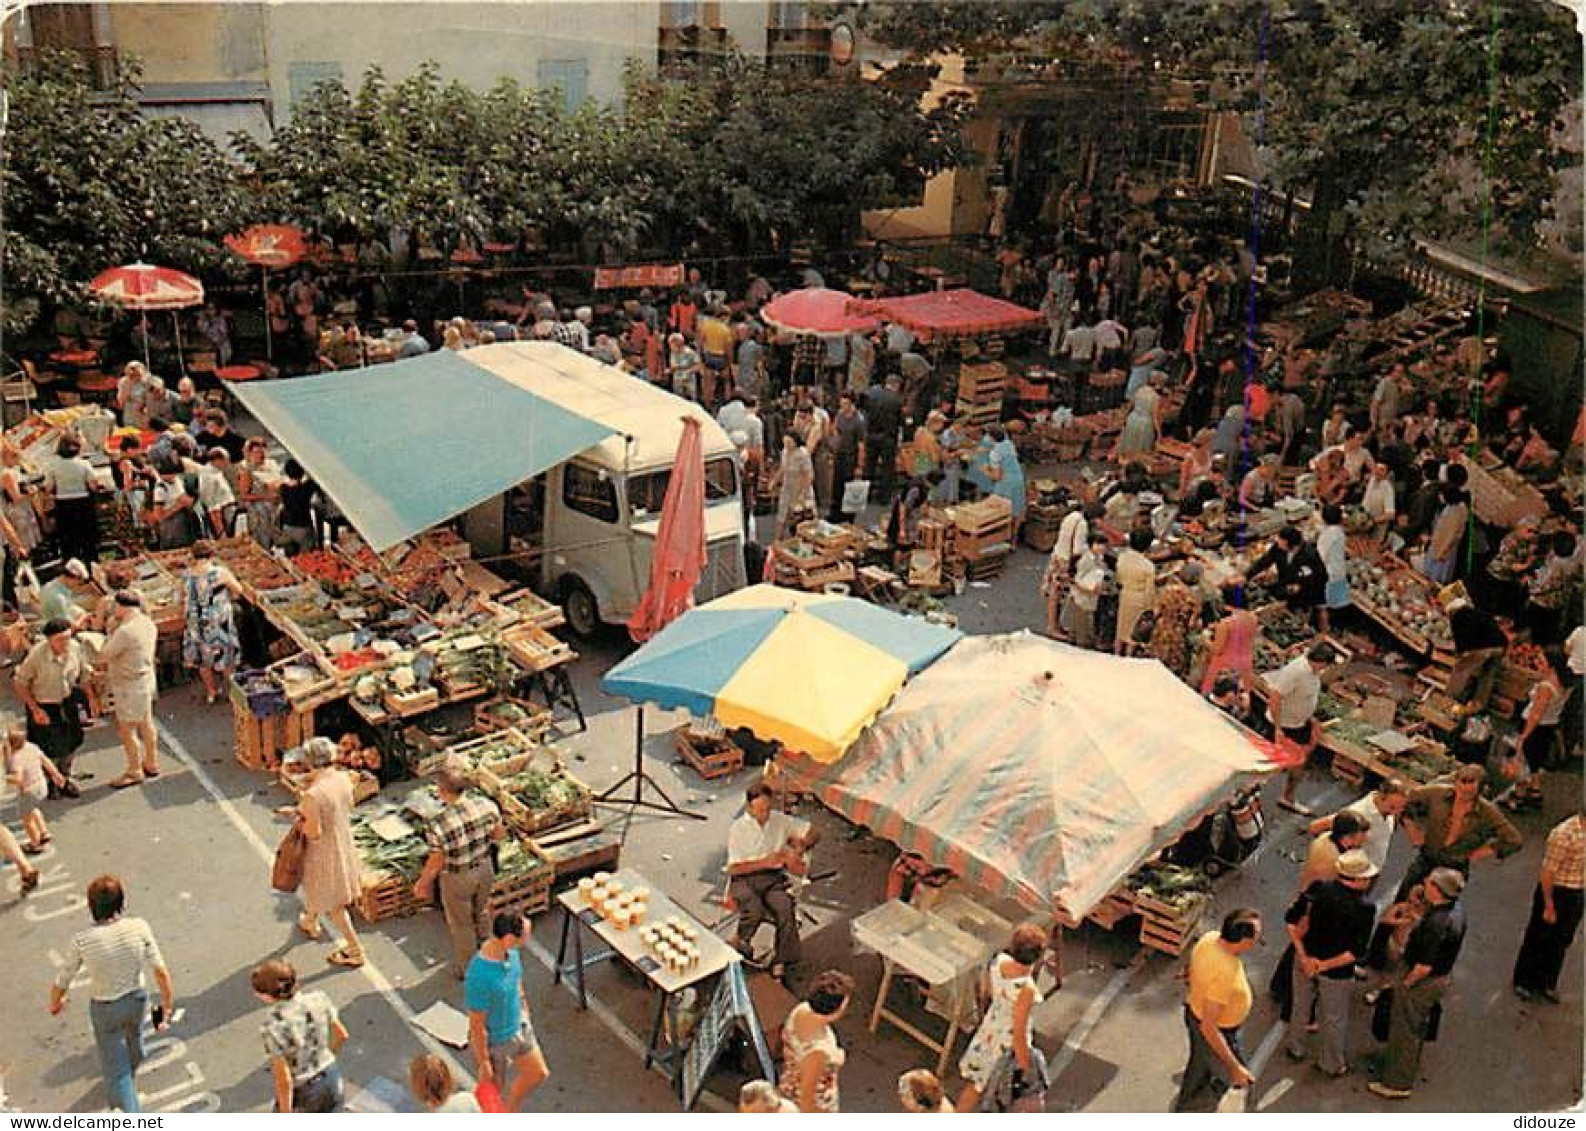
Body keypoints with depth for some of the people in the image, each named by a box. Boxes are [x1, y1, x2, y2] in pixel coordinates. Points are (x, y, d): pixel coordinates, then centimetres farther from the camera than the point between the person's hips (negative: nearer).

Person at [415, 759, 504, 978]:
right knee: (482, 912, 30)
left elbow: (436, 862, -20)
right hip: (485, 868, 4)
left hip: (457, 878, -4)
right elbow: (499, 834, -4)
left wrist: (423, 883, -1)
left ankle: (466, 968, 43)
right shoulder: (487, 805, -21)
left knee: (461, 923, 22)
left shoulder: (439, 825, -34)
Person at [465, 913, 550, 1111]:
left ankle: (508, 1112, 48)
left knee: (539, 1074, 22)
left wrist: (524, 1011, 18)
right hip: (492, 1041, -7)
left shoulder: (510, 951, -17)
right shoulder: (479, 977, -40)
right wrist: (483, 1063, -15)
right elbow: (476, 1025, -26)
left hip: (518, 1027, 7)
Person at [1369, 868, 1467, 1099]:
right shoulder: (1456, 907, -7)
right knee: (1416, 1027, 28)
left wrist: (1406, 983, -15)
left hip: (1424, 982, -9)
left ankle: (1399, 1084, 25)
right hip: (1441, 977, 9)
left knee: (1406, 1031, 9)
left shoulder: (1437, 924, -37)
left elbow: (1424, 966, -29)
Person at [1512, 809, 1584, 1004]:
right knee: (1538, 940, 8)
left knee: (1560, 943, 18)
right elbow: (1548, 872, -21)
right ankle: (1523, 983, 24)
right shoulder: (1564, 834, -24)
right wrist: (1549, 906, -17)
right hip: (1555, 892, -7)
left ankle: (1548, 984, 34)